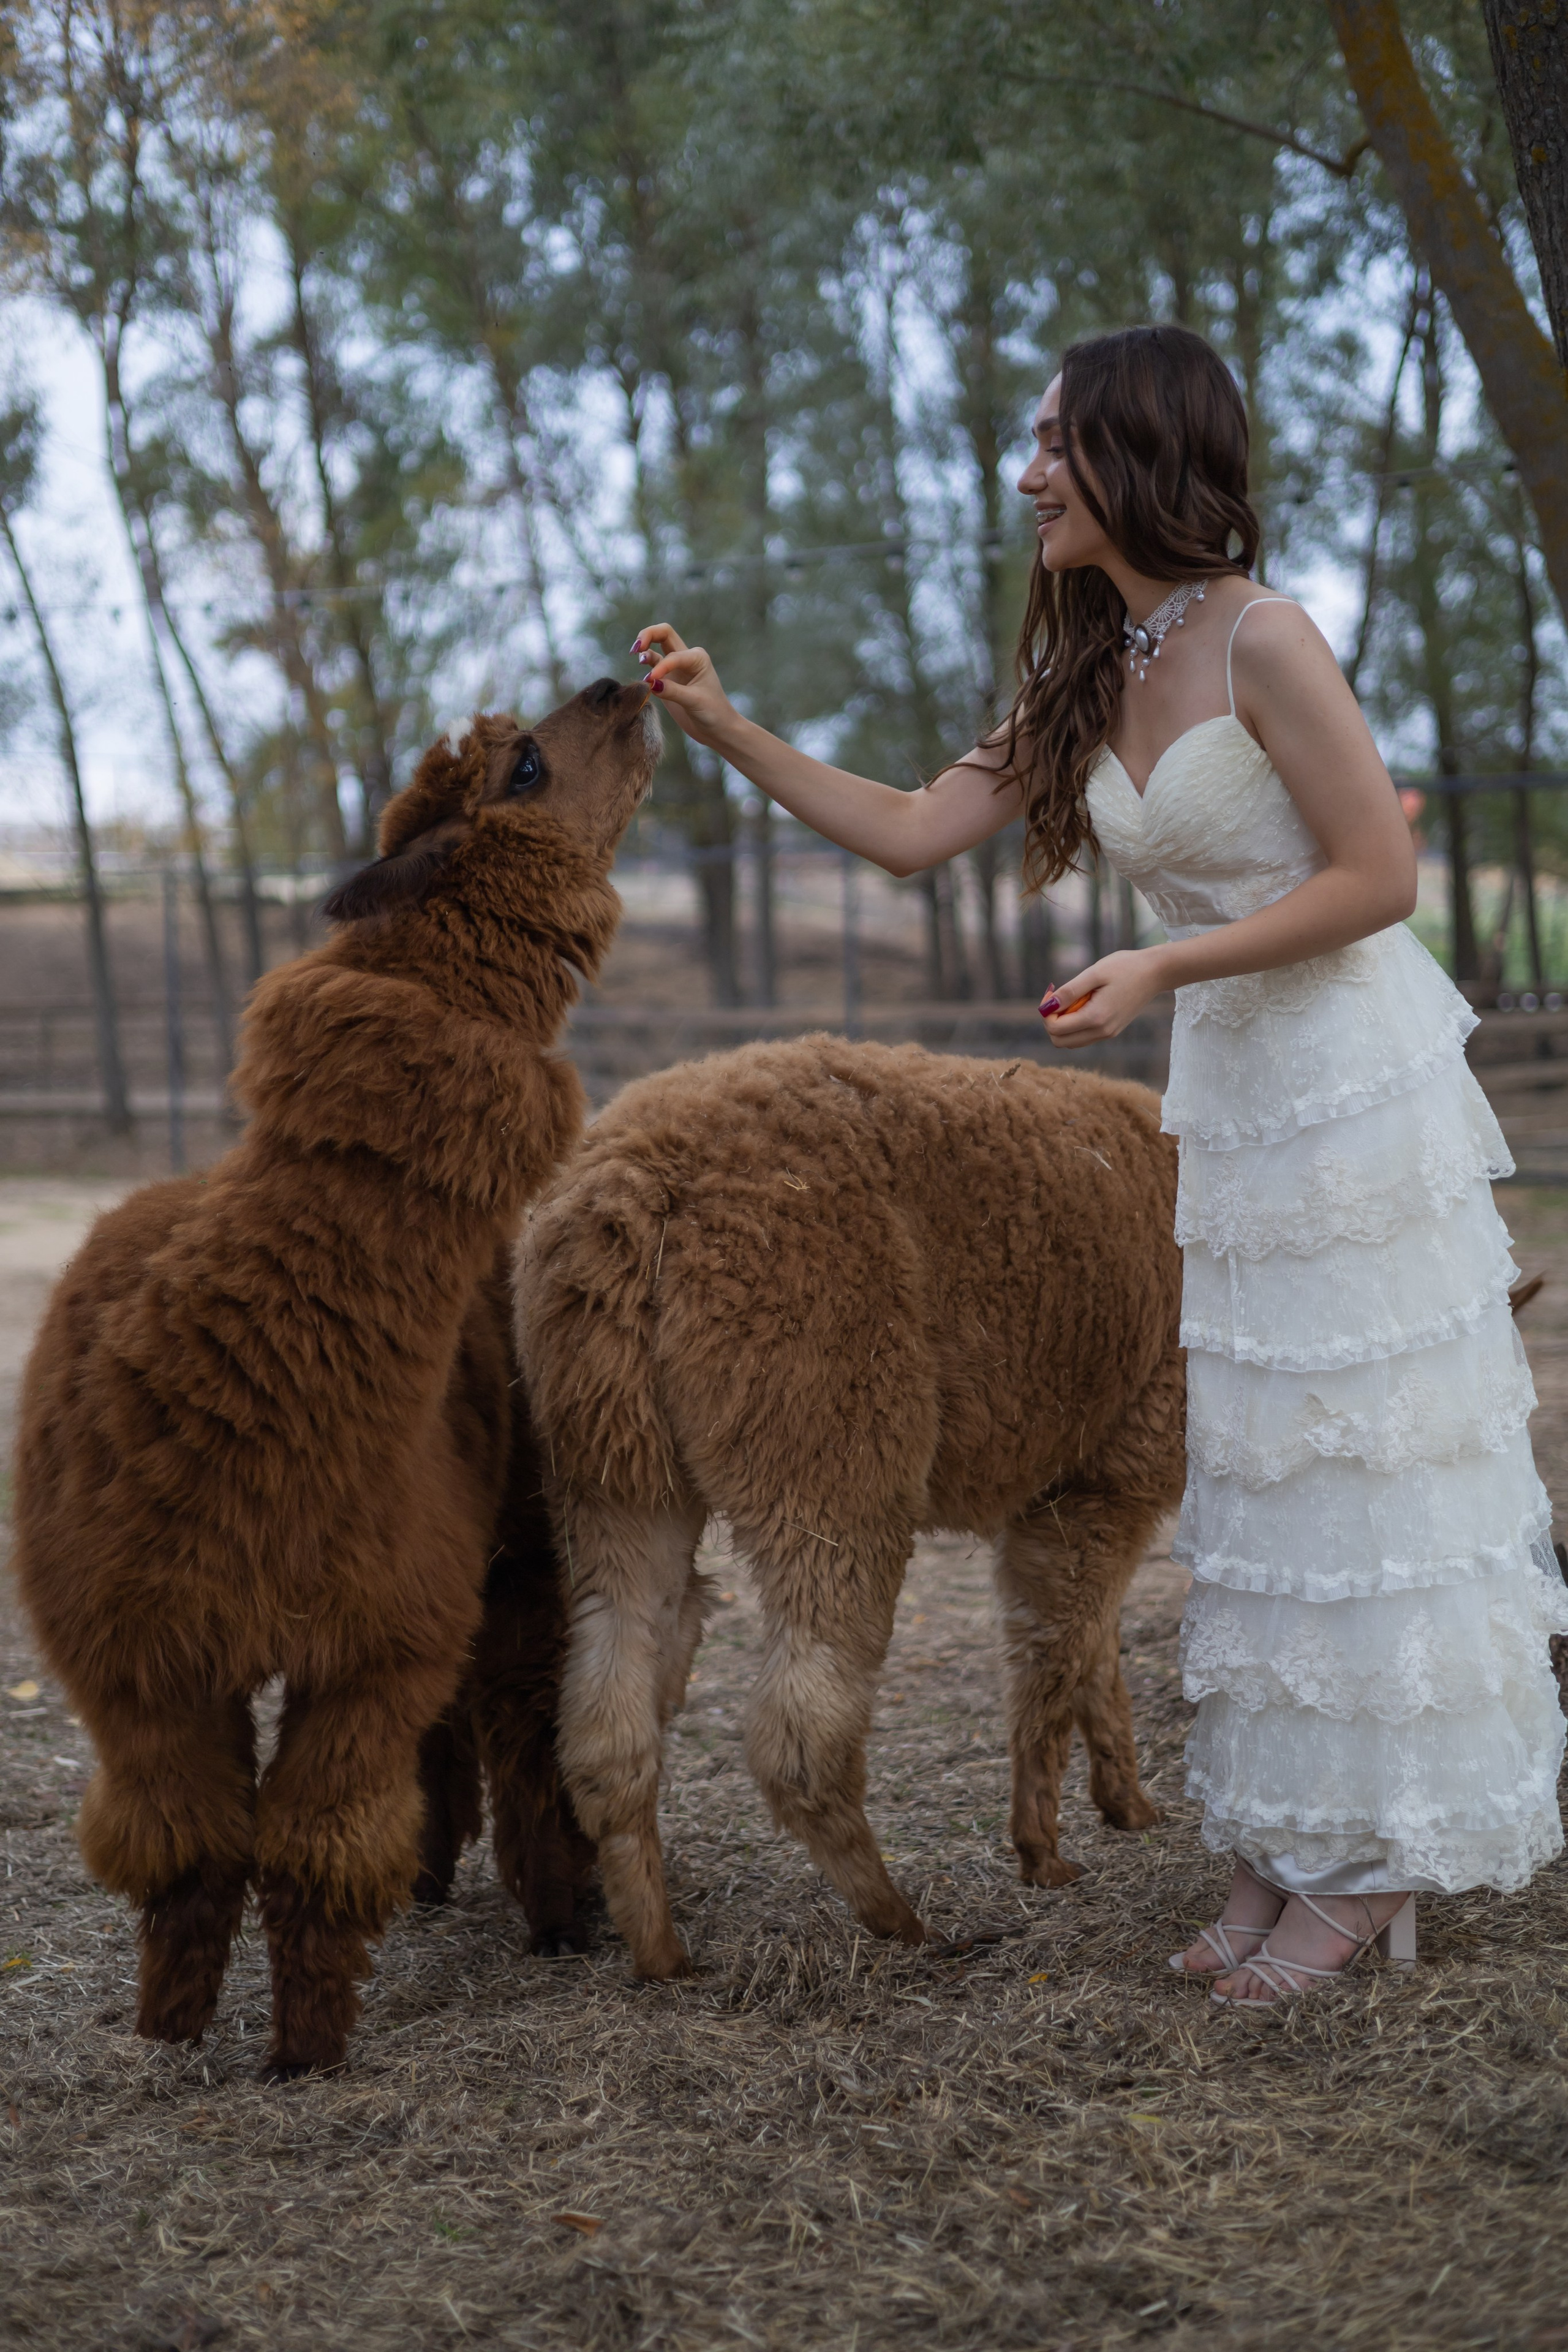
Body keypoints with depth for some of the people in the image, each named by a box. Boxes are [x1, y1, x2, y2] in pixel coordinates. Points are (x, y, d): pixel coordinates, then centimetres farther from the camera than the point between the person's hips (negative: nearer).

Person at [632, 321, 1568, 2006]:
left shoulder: (1260, 639, -16)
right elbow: (911, 833, 8)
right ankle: (1288, 1839, 19)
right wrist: (727, 732, 1)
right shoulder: (1089, 678, 9)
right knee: (1257, 1471, 10)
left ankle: (1377, 1858, 9)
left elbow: (1379, 875, -17)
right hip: (1234, 1100, 8)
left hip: (1357, 1086, -8)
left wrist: (1160, 967, -21)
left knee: (1360, 1457, -1)